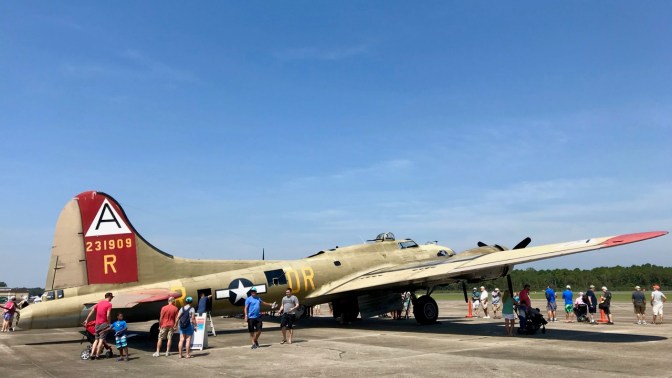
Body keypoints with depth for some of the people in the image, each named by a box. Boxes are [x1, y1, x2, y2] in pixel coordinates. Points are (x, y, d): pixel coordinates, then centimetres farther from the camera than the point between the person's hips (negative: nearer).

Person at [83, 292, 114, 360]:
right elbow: (108, 315, -16)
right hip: (104, 323, -6)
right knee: (101, 340, -1)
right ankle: (97, 355, -2)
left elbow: (91, 311, 9)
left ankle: (92, 354, 6)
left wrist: (86, 320, 13)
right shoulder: (109, 304, -8)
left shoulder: (99, 303, 12)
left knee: (96, 339, 13)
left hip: (97, 324, 6)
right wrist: (109, 323, -5)